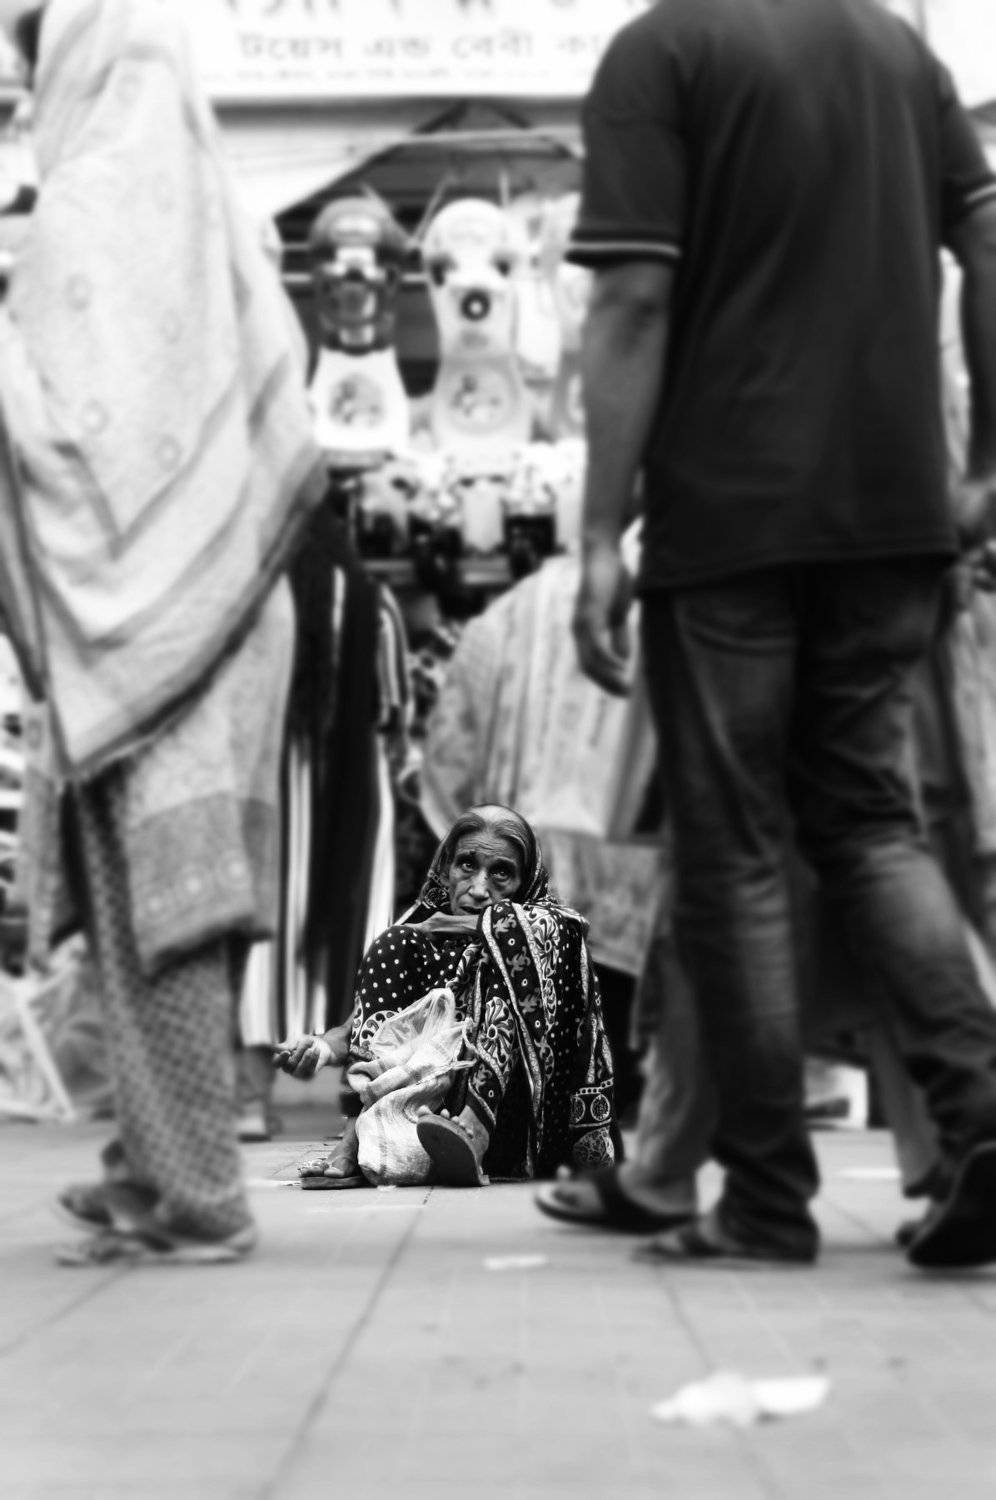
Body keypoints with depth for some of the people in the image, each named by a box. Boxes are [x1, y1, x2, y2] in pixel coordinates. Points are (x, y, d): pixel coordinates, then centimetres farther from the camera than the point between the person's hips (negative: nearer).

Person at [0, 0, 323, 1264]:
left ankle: (186, 1196, -3)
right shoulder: (197, 193, 13)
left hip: (129, 604, -8)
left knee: (145, 904, -5)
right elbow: (277, 413, 16)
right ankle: (162, 1168, 18)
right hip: (215, 593, 8)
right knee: (180, 903, 11)